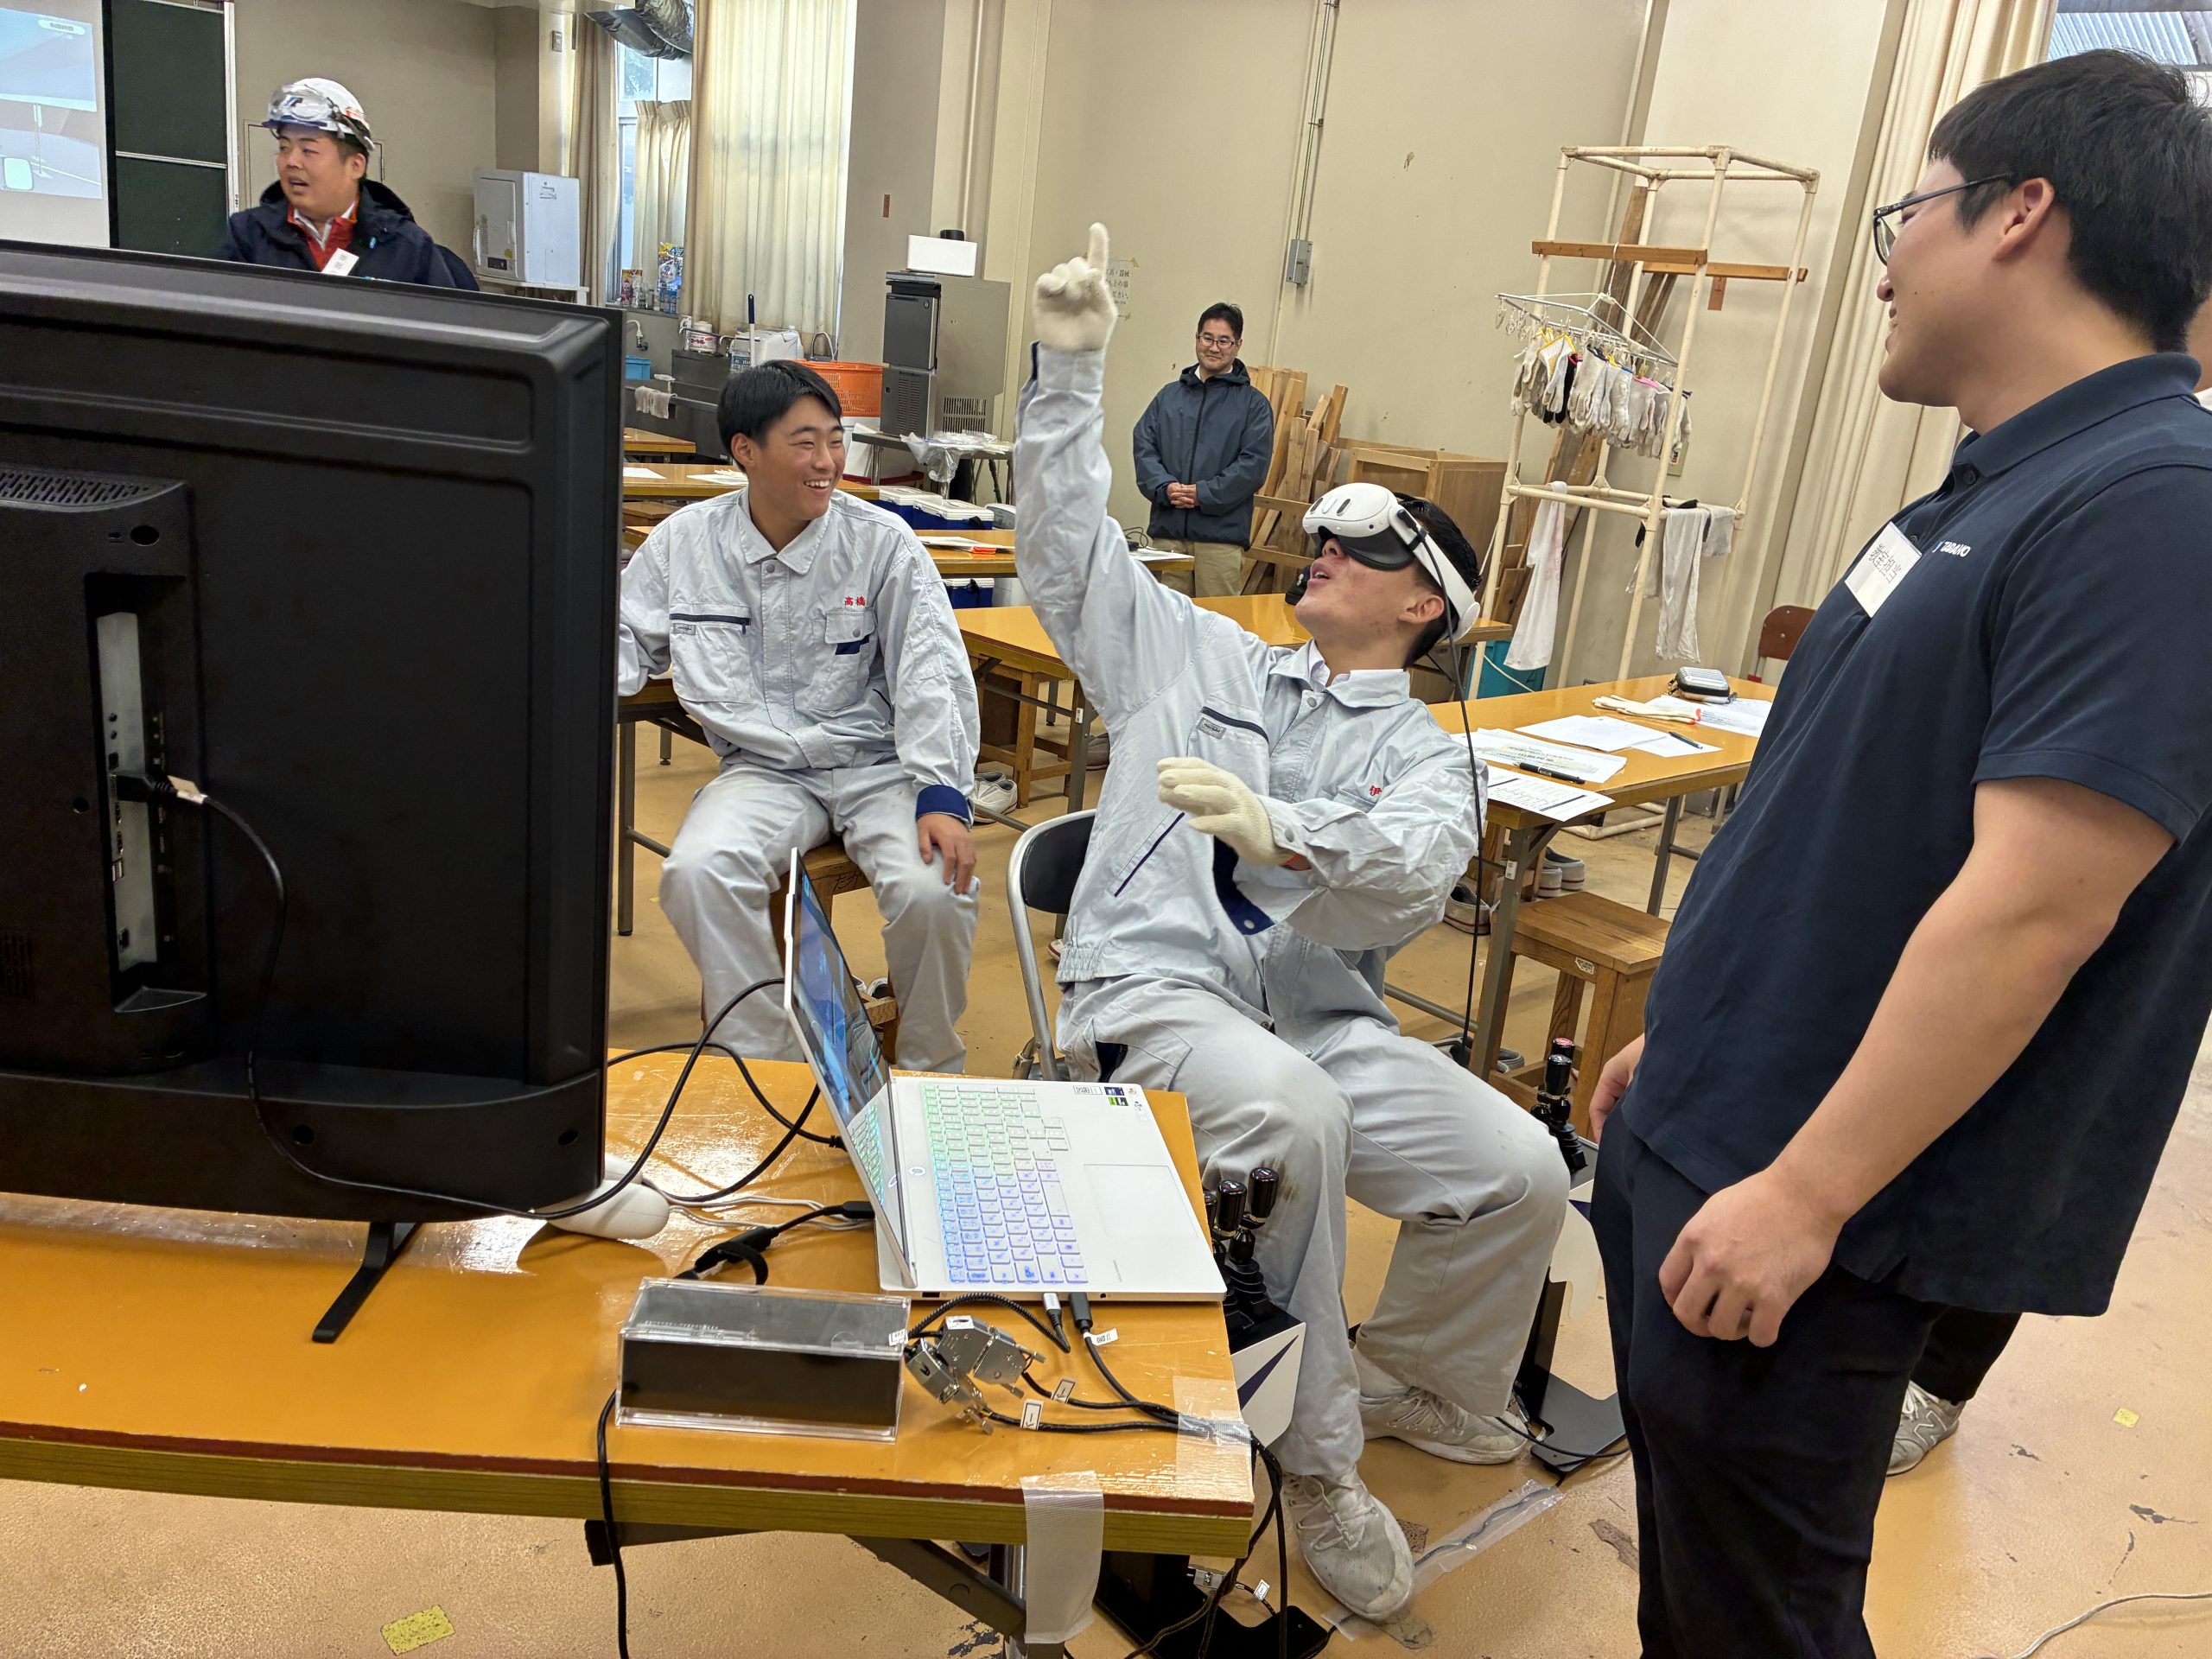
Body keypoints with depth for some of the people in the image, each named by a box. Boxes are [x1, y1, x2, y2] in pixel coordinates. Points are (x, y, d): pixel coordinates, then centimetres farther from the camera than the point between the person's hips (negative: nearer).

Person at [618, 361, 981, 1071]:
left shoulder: (882, 542, -4)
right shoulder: (686, 541, 2)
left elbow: (930, 676, -6)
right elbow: (626, 639, 13)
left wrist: (942, 795, -18)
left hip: (878, 764, -1)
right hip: (764, 769, 2)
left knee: (936, 890, -28)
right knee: (696, 872, -29)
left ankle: (929, 1071, 0)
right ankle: (764, 1061, -8)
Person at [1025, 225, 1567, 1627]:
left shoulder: (1427, 759, 10)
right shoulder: (1201, 658, 17)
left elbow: (1407, 879, -12)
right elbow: (1071, 550, 15)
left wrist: (1278, 833, -32)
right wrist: (1072, 367, 9)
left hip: (1324, 1019, 2)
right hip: (1155, 991, -1)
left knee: (1522, 1171, -17)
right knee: (1295, 1115, -34)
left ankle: (1409, 1376, 16)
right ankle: (1316, 1459, -13)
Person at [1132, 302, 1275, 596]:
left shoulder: (1253, 403, 5)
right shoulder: (1169, 395, 15)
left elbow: (1254, 464, -5)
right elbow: (1144, 447, 7)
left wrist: (1203, 494, -14)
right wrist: (1166, 487, -11)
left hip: (1221, 533, -3)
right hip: (1167, 529, 3)